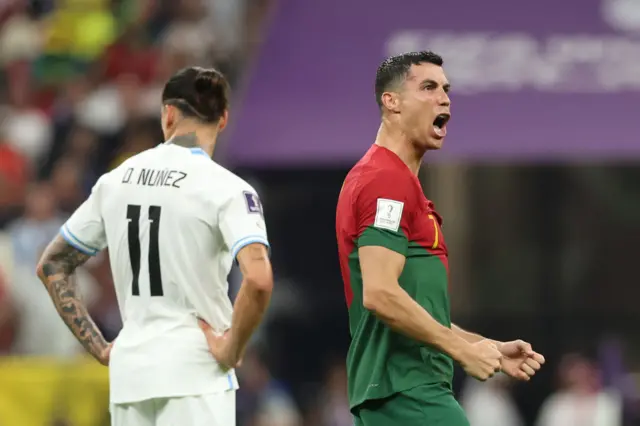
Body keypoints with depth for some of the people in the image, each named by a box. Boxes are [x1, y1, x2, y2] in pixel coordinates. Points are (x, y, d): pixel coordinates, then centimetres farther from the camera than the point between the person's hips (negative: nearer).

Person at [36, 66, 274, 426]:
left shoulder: (115, 180, 10)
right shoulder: (226, 188, -8)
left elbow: (52, 266, 16)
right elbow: (258, 280, -23)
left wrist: (98, 347, 13)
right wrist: (231, 351, -10)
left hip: (128, 370, 5)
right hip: (193, 371, -5)